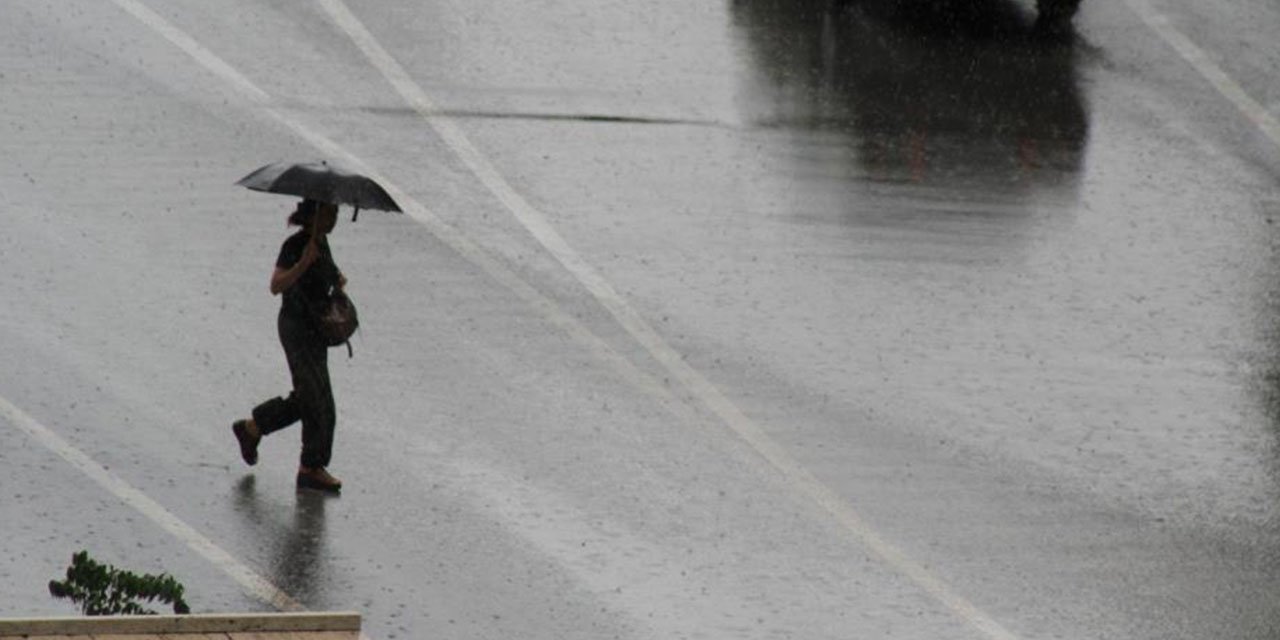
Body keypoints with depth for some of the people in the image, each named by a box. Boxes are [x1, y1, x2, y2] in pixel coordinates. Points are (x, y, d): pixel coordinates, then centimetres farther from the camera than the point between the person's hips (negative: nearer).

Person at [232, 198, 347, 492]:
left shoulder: (321, 241, 7)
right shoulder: (295, 245, -19)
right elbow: (276, 286, -28)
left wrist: (338, 279, 4)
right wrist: (304, 262, -38)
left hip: (316, 327, 9)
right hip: (297, 328, -9)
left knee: (305, 399, 18)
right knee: (319, 402, -6)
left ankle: (251, 428, 34)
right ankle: (312, 469, 4)